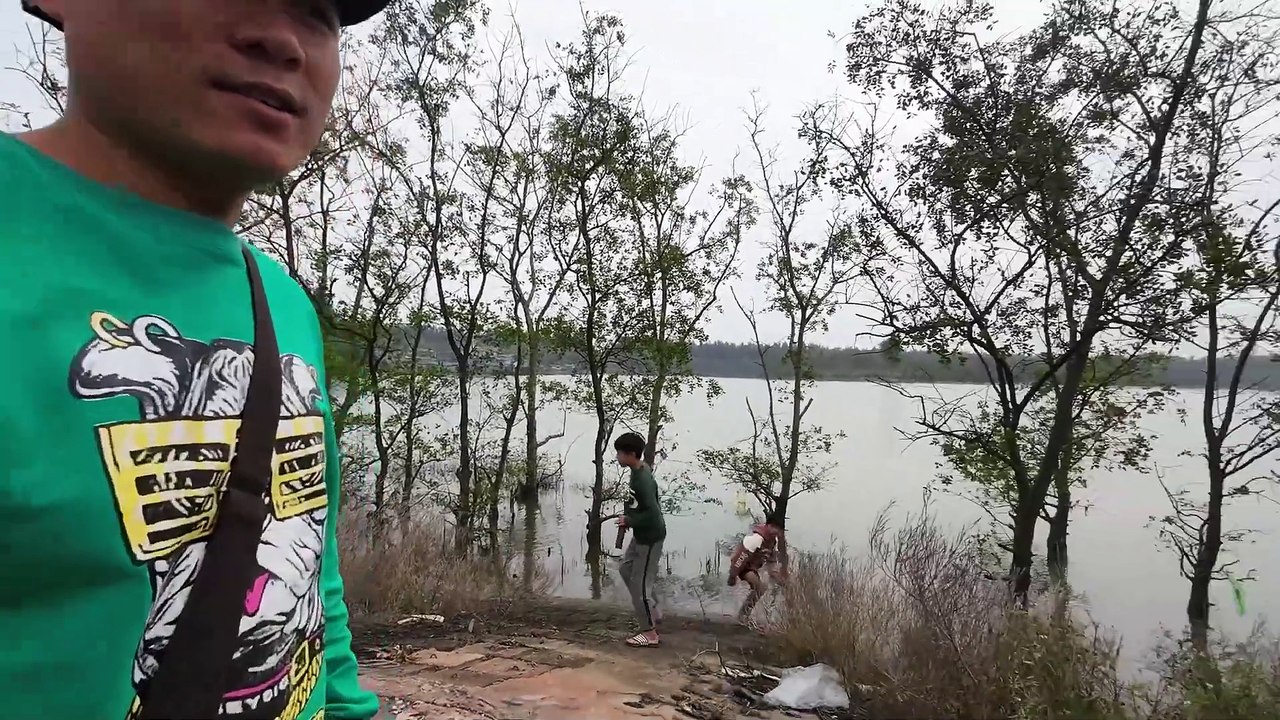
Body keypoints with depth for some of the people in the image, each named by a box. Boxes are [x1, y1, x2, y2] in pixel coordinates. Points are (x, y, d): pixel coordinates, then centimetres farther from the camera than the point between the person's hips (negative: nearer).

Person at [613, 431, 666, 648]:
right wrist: (628, 514, 7)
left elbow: (652, 513, -31)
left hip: (650, 537, -10)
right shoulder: (639, 470, 2)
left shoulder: (643, 480, -28)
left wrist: (628, 521, -19)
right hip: (641, 535, 10)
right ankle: (651, 613, 32)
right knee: (626, 569, 22)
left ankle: (650, 633, 13)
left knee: (640, 583, 0)